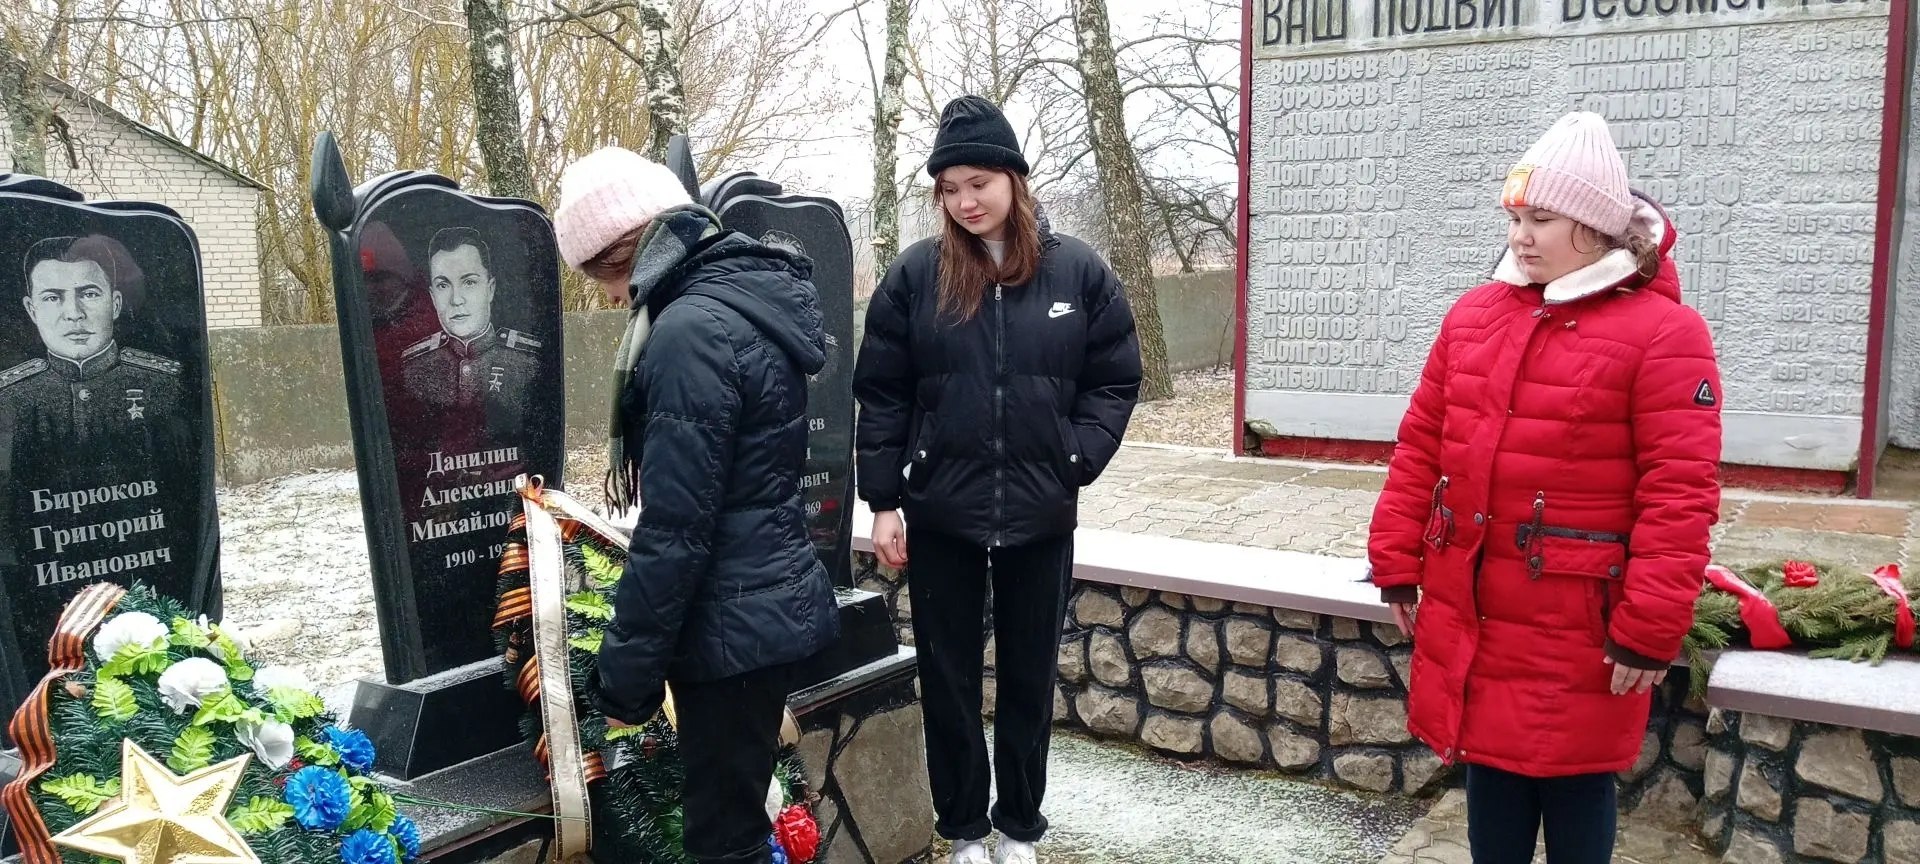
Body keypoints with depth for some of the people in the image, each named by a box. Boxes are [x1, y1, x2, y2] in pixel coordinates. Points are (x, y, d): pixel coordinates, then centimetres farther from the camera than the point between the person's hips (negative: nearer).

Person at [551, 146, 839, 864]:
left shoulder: (691, 331, -22)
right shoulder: (749, 299, 8)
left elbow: (673, 530, -23)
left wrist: (625, 672, -13)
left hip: (732, 624, -9)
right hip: (772, 603, 9)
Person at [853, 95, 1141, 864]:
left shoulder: (1078, 271, -1)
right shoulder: (914, 275, -3)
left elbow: (1115, 380, 4)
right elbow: (880, 392, 0)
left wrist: (1075, 462, -8)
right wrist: (883, 499, -4)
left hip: (1041, 518, 1)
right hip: (939, 516, 0)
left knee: (1029, 678, 13)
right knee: (948, 679, 10)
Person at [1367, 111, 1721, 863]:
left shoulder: (1663, 332, -11)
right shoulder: (1473, 314, 8)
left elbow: (1680, 493, -14)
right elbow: (1421, 446, 9)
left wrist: (1651, 629, -16)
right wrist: (1398, 564, 8)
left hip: (1575, 620, -5)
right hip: (1467, 606, 5)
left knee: (1572, 780, 10)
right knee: (1489, 764, 18)